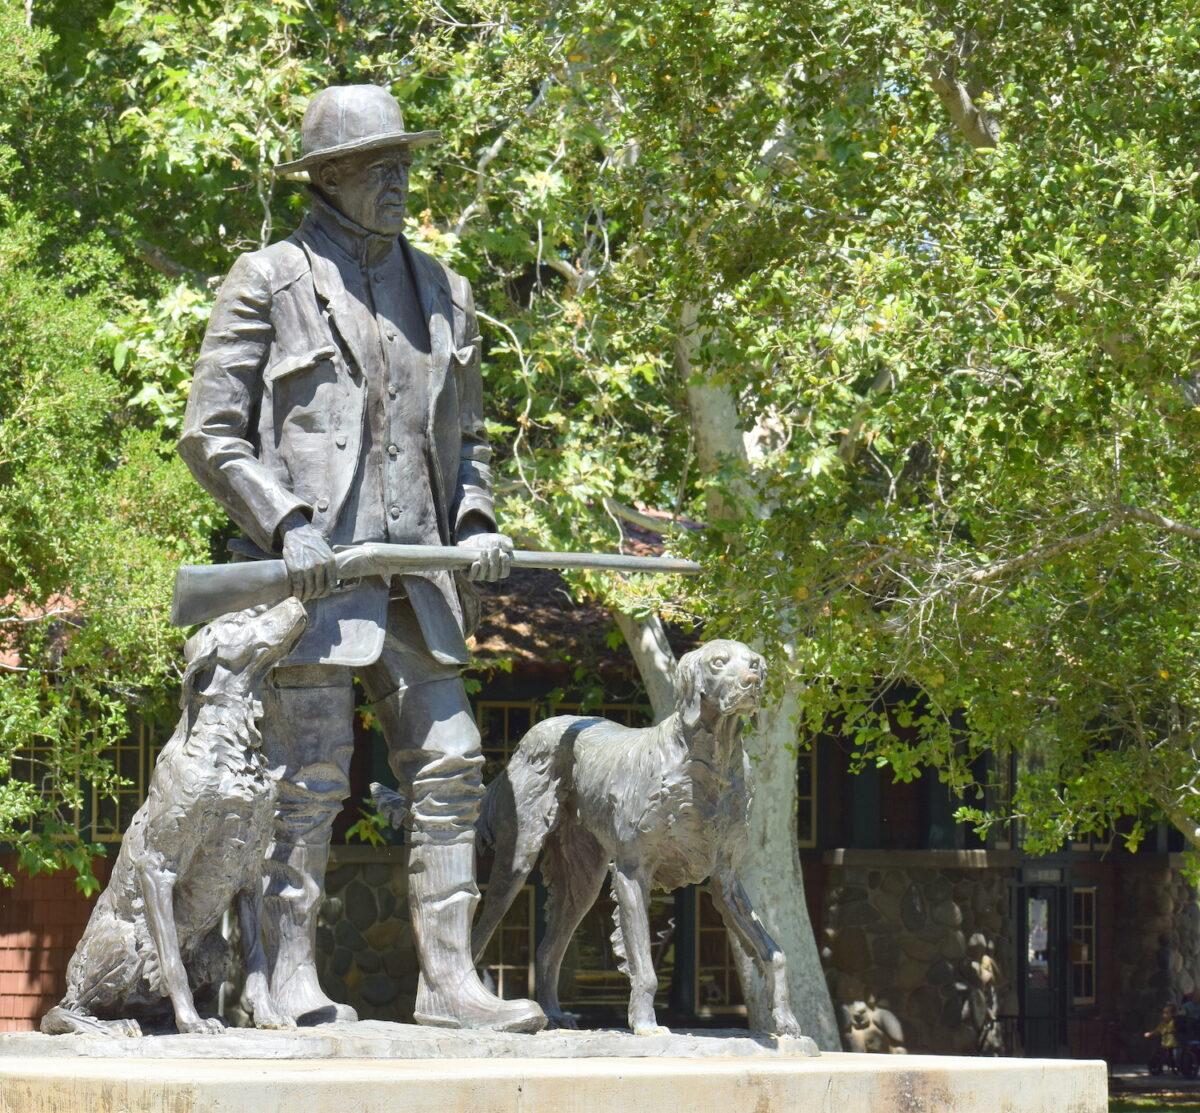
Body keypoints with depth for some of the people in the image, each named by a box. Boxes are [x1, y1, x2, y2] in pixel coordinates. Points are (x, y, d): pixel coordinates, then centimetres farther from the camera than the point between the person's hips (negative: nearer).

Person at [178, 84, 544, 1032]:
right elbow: (211, 433, -2)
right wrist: (285, 526, -15)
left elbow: (466, 436, 24)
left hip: (414, 571, 5)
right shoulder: (270, 281, 1)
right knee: (310, 778, -5)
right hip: (311, 568, -5)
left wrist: (475, 520, 5)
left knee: (449, 764, 0)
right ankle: (290, 979, 3)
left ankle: (448, 979, 2)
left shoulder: (442, 291, 17)